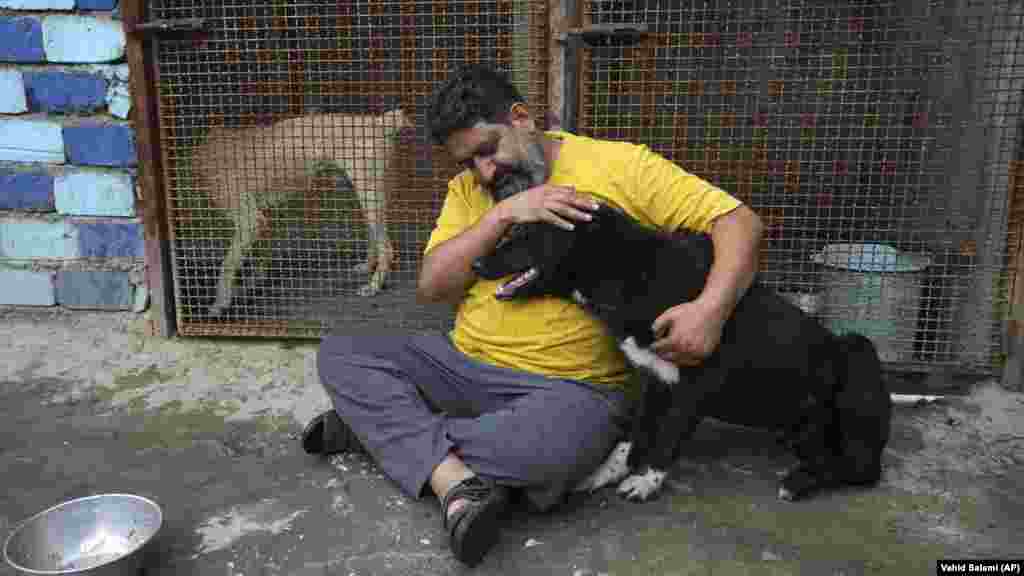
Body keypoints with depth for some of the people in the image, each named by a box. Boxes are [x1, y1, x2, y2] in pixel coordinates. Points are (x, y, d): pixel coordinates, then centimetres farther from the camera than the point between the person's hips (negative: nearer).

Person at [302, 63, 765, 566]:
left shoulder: (622, 164, -6)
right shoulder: (467, 189, 7)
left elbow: (739, 221, -9)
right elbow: (431, 286, -5)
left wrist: (711, 308, -28)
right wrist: (504, 212, -16)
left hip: (573, 387, -4)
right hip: (464, 362, 5)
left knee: (555, 448, -39)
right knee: (339, 353, -8)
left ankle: (387, 428, -13)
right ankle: (455, 481, -22)